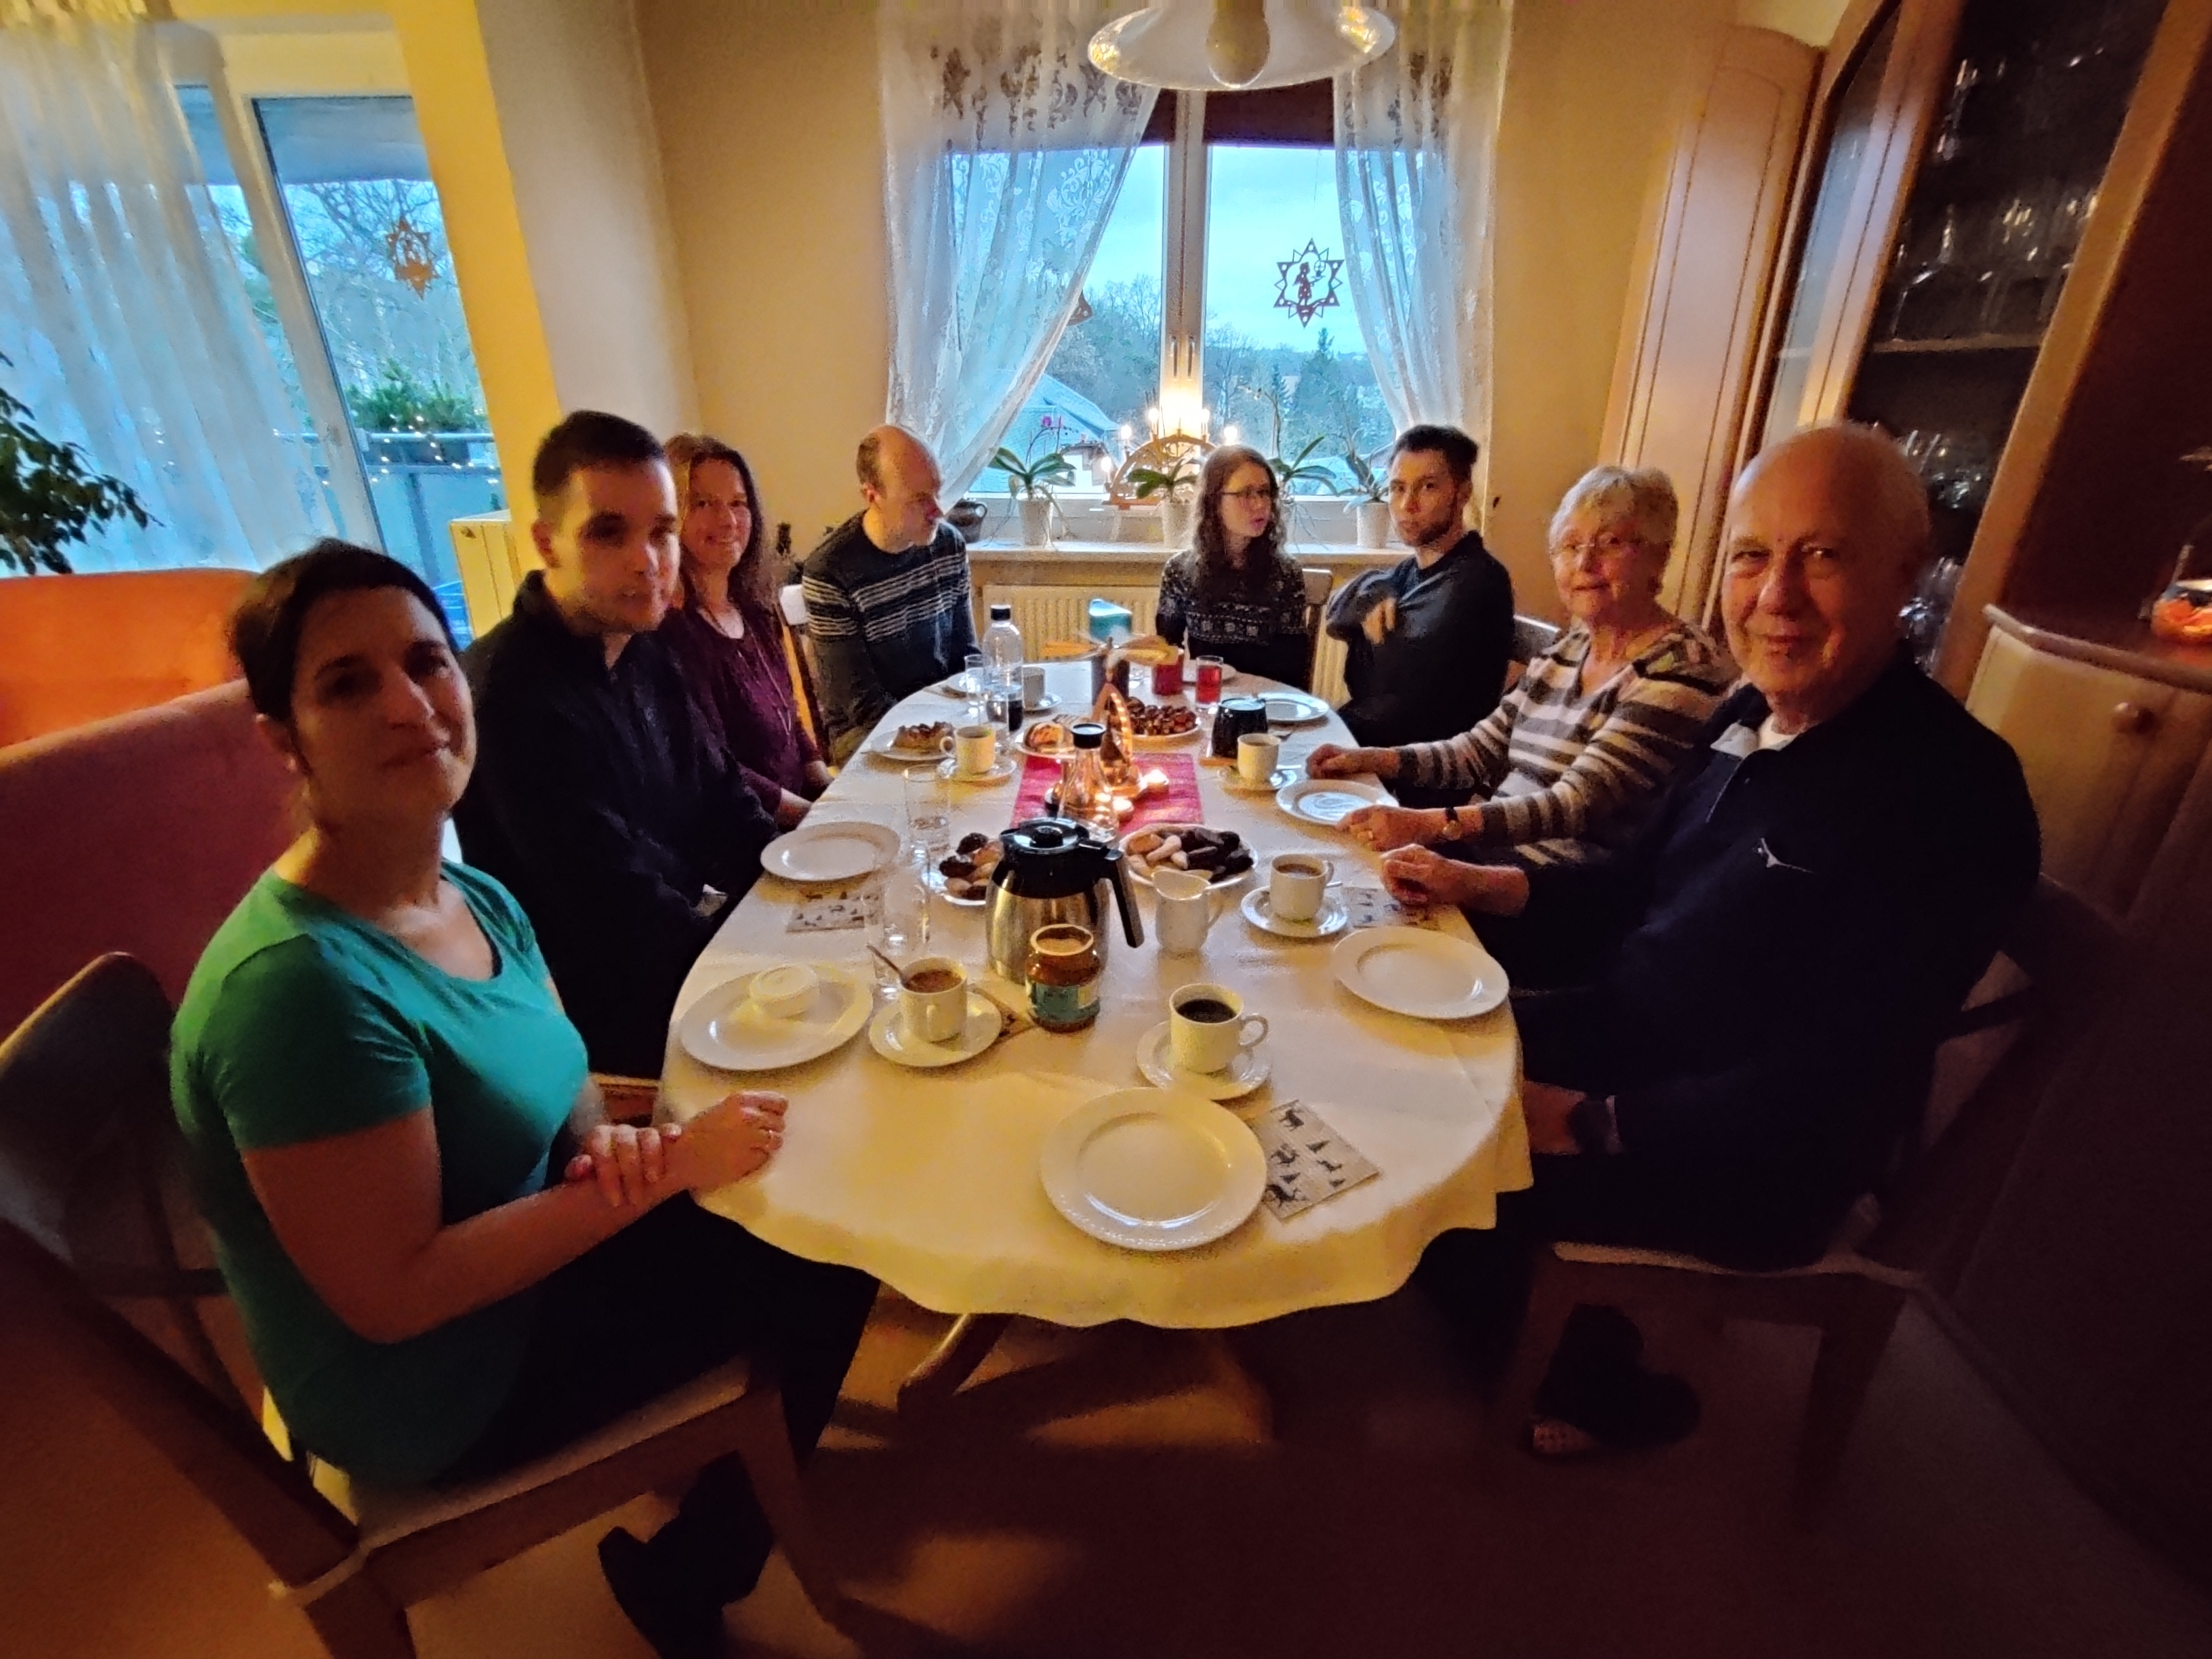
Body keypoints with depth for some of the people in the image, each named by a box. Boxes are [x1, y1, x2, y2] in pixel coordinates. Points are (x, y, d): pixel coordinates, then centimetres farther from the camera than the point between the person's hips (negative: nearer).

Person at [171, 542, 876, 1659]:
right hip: (439, 1387, -7)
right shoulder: (298, 982, -31)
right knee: (818, 1282, -1)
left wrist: (612, 1146, -15)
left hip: (516, 1269, 7)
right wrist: (662, 1172, -25)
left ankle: (711, 1479, 36)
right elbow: (393, 1295, -28)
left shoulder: (476, 899, -5)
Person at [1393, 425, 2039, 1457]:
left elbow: (1825, 1093, -25)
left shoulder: (1952, 797, -24)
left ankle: (1595, 1388, 17)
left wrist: (1590, 1125, -25)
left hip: (1755, 1163, -8)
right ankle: (1553, 1337, 28)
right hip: (1623, 1040, 8)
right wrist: (1480, 886, -4)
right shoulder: (1752, 714, 1)